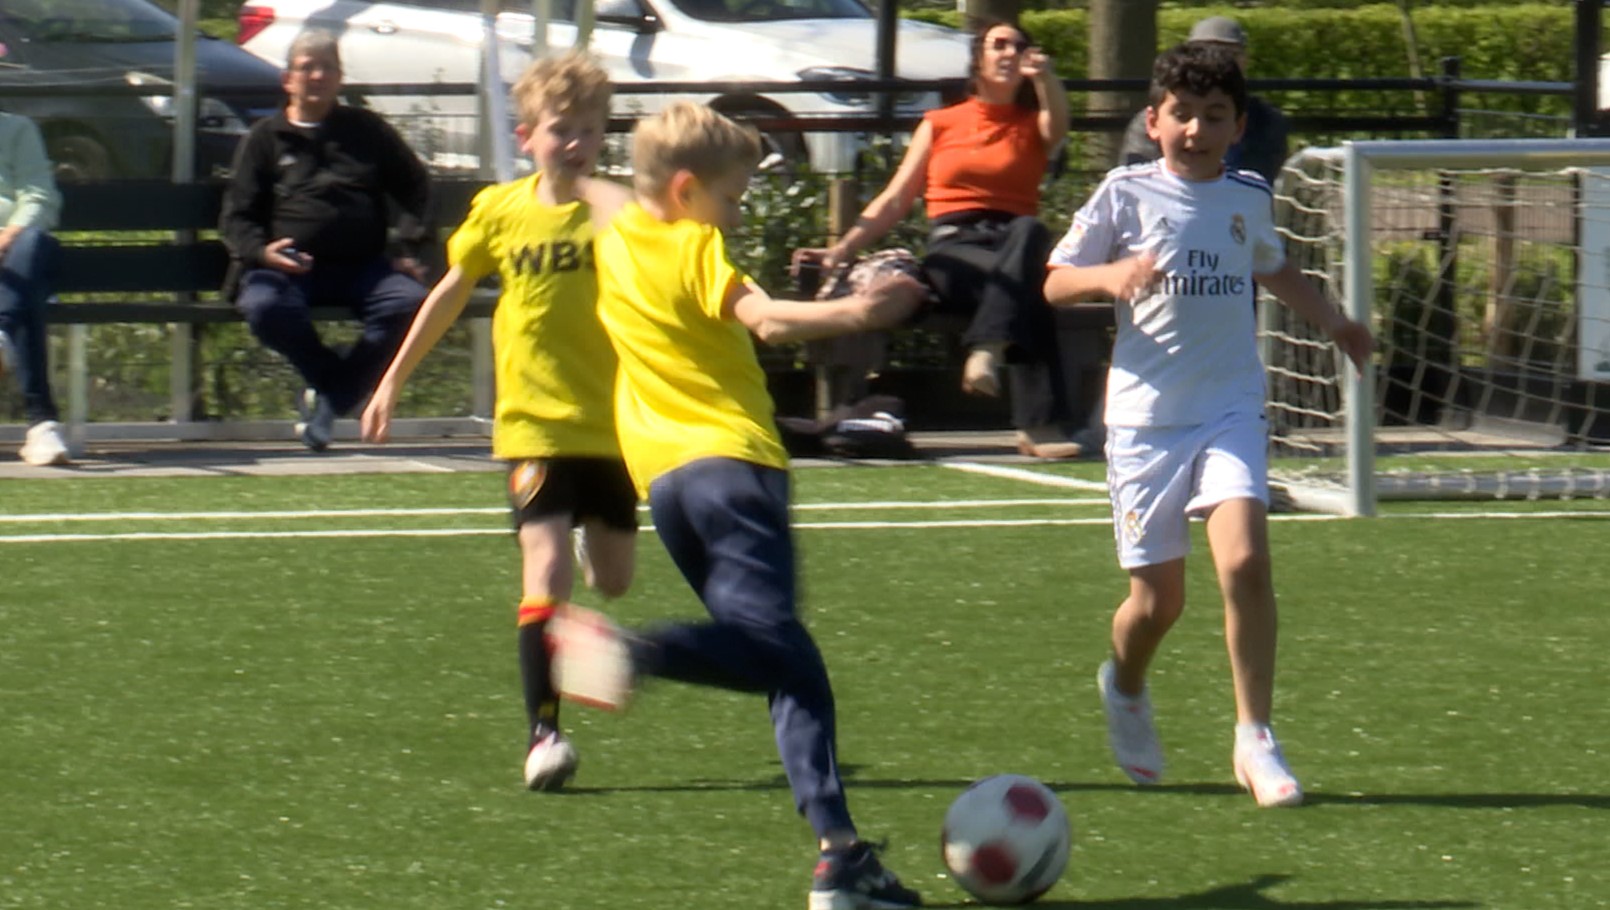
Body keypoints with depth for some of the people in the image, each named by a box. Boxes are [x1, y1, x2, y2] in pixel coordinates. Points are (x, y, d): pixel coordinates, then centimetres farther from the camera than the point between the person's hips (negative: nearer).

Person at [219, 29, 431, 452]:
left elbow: (417, 190, 21)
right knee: (265, 306, -37)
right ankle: (342, 382, -12)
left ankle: (328, 398, -20)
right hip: (288, 266, -1)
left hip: (360, 265, 1)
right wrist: (261, 251, -12)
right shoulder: (265, 139, 18)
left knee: (409, 302, -31)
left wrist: (411, 250, 4)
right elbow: (236, 217, 11)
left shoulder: (366, 130, 22)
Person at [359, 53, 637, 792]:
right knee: (547, 566, -17)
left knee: (612, 581, 15)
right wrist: (394, 380, 18)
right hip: (535, 424, -1)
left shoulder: (610, 208, -5)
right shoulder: (500, 211, -1)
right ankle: (543, 731, -14)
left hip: (612, 423, 1)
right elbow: (451, 293, 13)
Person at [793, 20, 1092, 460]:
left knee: (1031, 232, -40)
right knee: (1025, 291, -37)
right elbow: (894, 200, 16)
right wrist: (840, 250, 0)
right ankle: (1040, 425, -52)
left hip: (1016, 244, 1)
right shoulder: (940, 125, 22)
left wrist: (1045, 77, -28)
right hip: (953, 247, -1)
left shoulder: (1031, 125, 22)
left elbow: (1057, 126, -5)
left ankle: (985, 352, -56)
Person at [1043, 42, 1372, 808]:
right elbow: (1054, 283, -1)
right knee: (1158, 596, 1)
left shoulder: (1248, 197, 10)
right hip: (1146, 413, -2)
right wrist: (1111, 276, -20)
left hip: (1231, 407, 2)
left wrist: (1334, 323, 32)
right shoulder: (1126, 194, -2)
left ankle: (1255, 740, -12)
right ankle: (1125, 689, 36)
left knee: (1244, 559, -20)